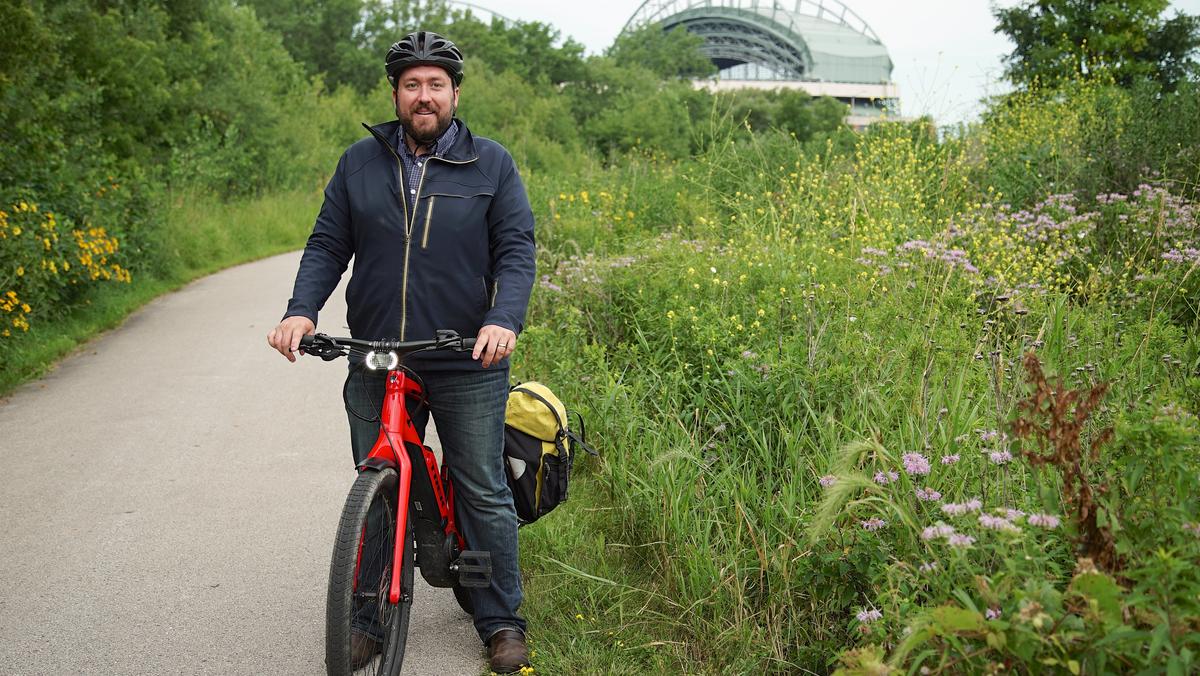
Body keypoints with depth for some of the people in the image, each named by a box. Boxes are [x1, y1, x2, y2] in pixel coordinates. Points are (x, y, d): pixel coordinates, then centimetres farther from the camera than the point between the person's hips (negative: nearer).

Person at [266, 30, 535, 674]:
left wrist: (503, 320, -19)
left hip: (468, 365, -2)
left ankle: (500, 620, 21)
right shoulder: (360, 162, 7)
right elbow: (327, 245, 8)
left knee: (484, 494, 6)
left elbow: (516, 250, -2)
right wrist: (302, 309, -10)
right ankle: (370, 616, 25)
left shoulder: (491, 164, 2)